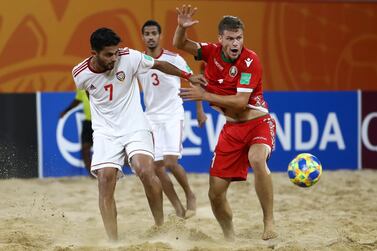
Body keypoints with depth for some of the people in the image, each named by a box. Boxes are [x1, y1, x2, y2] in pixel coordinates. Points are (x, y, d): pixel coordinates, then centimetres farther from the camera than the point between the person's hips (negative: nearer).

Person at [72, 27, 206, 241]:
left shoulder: (129, 57, -14)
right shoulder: (81, 74, -8)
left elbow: (159, 65, 3)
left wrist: (188, 76, 3)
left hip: (135, 127, -1)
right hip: (105, 132, 1)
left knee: (145, 171, -24)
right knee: (105, 180, -14)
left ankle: (161, 226, -5)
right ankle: (113, 241, -8)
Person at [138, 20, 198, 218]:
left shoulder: (173, 59, -7)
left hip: (173, 115, -4)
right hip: (151, 117, 4)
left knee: (171, 162, -18)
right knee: (156, 166, -3)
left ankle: (190, 196, 7)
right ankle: (178, 208, 8)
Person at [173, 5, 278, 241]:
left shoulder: (250, 60, -17)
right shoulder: (212, 52, -2)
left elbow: (241, 102, -21)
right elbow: (180, 44, 3)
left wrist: (204, 96, -21)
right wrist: (182, 27, -19)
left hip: (258, 122, -5)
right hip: (231, 128, 5)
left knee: (256, 159, -39)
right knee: (216, 192, -1)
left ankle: (269, 222, -28)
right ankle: (230, 236, 22)